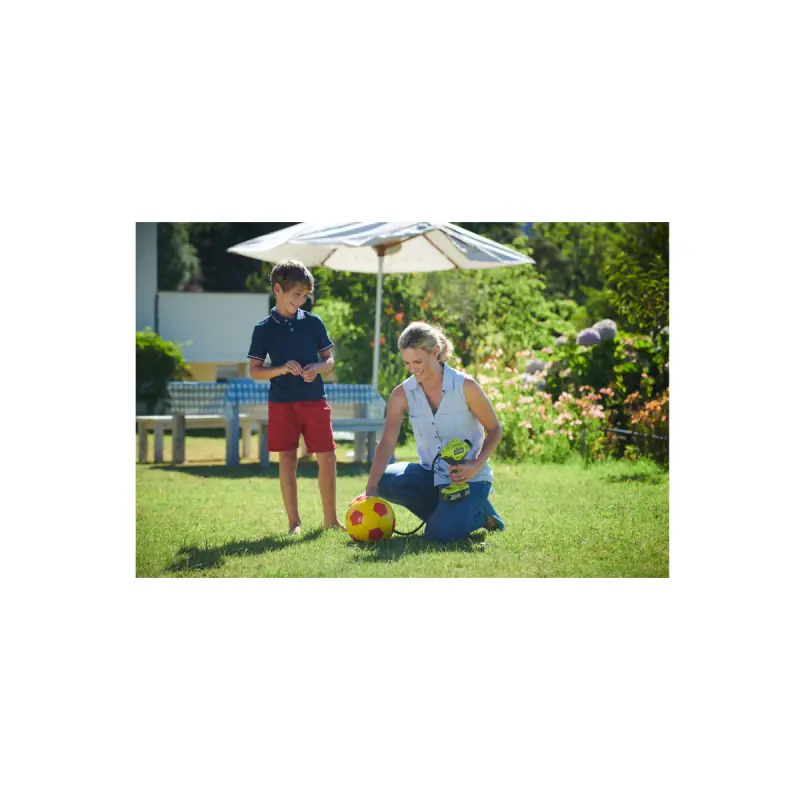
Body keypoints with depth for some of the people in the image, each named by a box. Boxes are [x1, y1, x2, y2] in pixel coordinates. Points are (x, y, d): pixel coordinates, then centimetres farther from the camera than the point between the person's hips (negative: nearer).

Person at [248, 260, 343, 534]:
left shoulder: (313, 323, 5)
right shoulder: (264, 329, 0)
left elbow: (329, 359, 10)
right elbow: (255, 371, 1)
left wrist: (317, 368, -13)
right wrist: (282, 369, -16)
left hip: (315, 400, 1)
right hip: (282, 403, -1)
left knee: (327, 457, -2)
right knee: (287, 460, 2)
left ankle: (330, 518, 11)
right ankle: (294, 522, 9)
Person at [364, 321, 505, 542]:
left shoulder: (465, 386, -13)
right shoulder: (402, 395, -5)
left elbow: (495, 429, -3)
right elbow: (387, 442, -15)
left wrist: (476, 465, -20)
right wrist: (370, 489, -28)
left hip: (469, 478, -4)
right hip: (431, 475, 4)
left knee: (440, 532, -28)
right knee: (385, 481, -25)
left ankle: (478, 512, 6)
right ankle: (444, 511, -2)